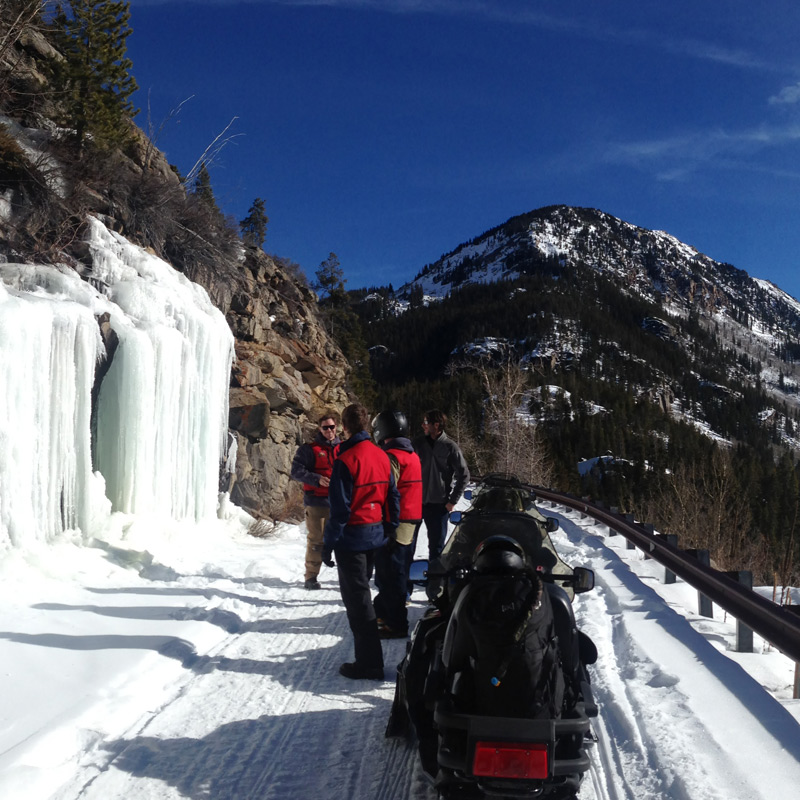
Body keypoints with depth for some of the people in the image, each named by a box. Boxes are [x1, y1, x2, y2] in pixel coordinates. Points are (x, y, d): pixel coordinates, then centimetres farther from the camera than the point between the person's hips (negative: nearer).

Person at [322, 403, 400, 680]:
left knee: (357, 599, -1)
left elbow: (340, 508, -18)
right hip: (375, 536, 8)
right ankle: (369, 658, 31)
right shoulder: (382, 456, 5)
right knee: (361, 593, 21)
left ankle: (370, 664, 1)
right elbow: (393, 497, 10)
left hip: (352, 537, -8)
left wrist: (328, 543, -12)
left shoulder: (346, 460, -17)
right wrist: (388, 530, 17)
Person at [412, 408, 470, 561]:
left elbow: (464, 475, -3)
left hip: (438, 504, -3)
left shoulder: (450, 447, -7)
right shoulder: (418, 443, 1)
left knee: (436, 543, 7)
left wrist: (453, 501, -5)